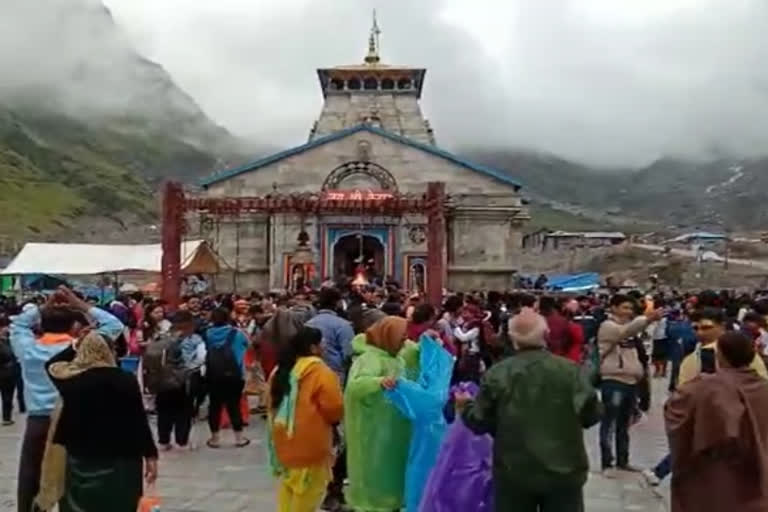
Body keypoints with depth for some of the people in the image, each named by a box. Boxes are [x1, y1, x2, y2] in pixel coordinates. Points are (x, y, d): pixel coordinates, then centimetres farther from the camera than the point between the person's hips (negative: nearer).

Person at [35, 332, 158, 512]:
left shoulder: (70, 378, -2)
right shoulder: (125, 380, -10)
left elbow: (51, 365, 22)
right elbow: (139, 420, -10)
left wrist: (74, 346, 22)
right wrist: (150, 455, -4)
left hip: (79, 459, 3)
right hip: (120, 461, -3)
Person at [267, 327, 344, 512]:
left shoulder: (281, 369, 7)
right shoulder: (321, 372, -15)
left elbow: (273, 404, 16)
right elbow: (335, 409, -17)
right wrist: (332, 419, 4)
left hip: (284, 442, 7)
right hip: (310, 444, -7)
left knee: (288, 489, 19)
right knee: (307, 493, 5)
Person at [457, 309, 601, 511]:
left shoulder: (496, 374, -7)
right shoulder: (569, 369, -9)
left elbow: (480, 423, -2)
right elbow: (591, 414, -6)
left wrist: (466, 406, 19)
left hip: (513, 472, 1)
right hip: (563, 471, 0)